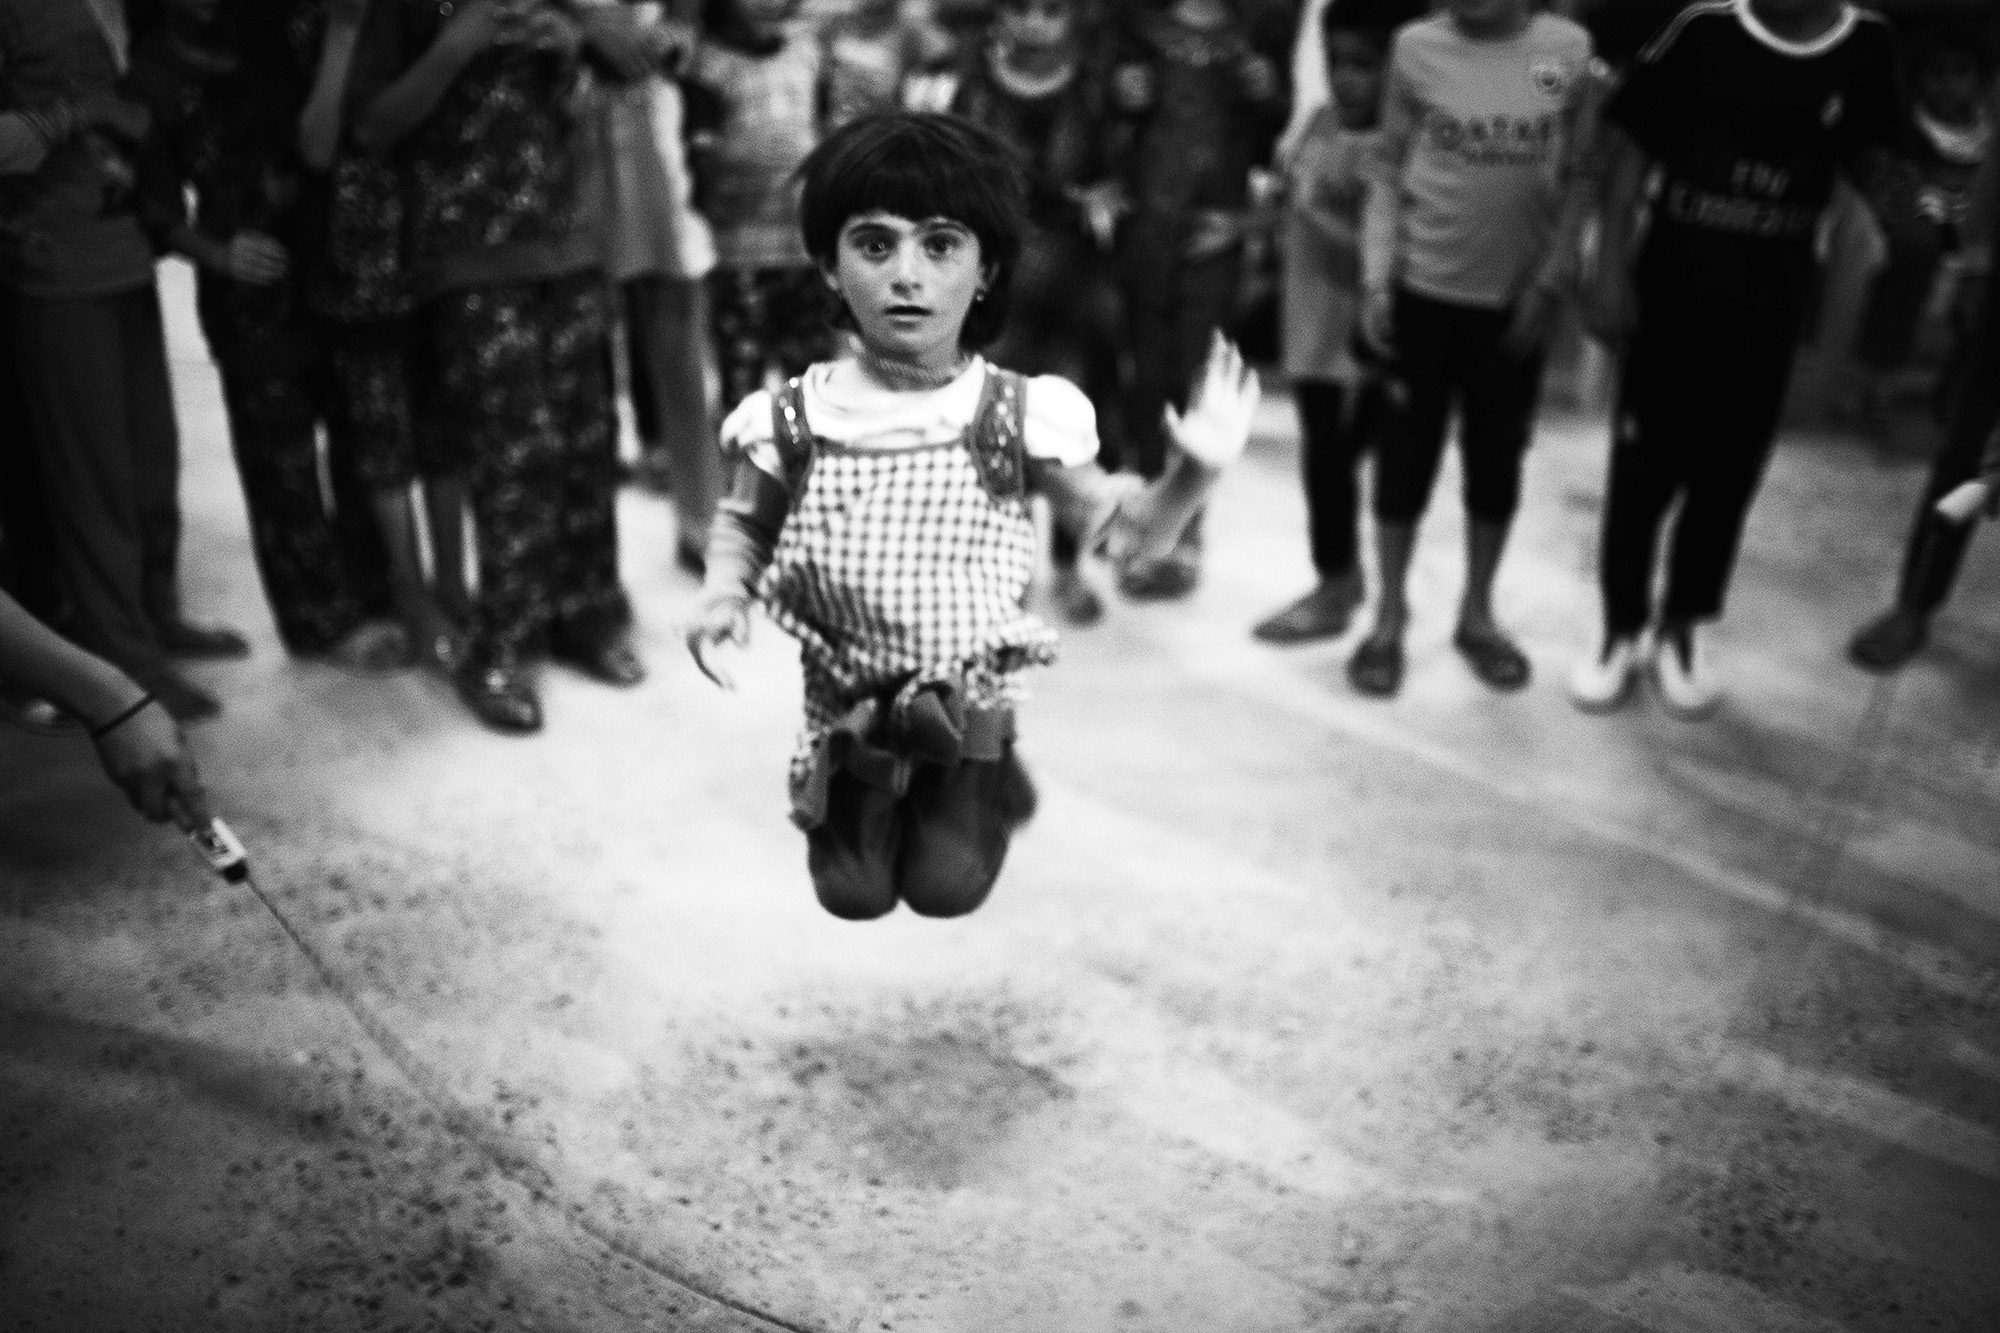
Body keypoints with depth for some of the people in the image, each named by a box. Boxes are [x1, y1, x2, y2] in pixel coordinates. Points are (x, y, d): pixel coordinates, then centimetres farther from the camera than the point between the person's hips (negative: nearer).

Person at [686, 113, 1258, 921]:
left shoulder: (1018, 417, -16)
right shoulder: (794, 421, -14)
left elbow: (1124, 532, -7)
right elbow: (745, 523, 6)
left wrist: (1195, 472, -23)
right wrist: (724, 596, -13)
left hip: (967, 702, -1)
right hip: (848, 703, 1)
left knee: (947, 889, 0)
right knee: (853, 897, 8)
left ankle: (986, 784, 28)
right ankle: (862, 789, 37)